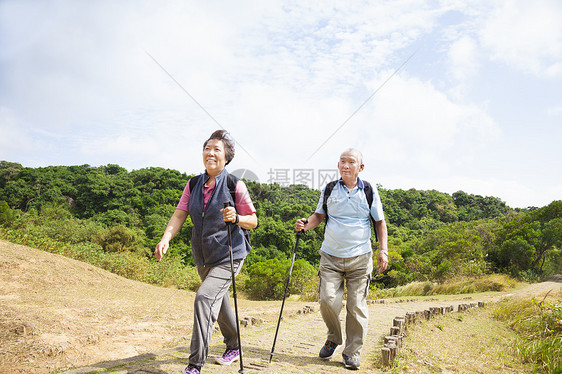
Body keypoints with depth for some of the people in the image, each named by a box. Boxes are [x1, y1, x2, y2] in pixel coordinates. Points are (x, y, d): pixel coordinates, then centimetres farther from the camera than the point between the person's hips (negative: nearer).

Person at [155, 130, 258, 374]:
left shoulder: (235, 185, -12)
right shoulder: (193, 184, 1)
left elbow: (253, 221, -8)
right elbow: (179, 216, -4)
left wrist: (236, 218, -29)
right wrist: (165, 239, -21)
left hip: (228, 256, -6)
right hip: (203, 257, 6)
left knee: (204, 298, -20)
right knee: (218, 302, 19)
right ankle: (234, 347, 43)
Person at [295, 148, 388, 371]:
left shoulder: (369, 192, 4)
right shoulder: (329, 190, 6)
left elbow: (380, 222, 9)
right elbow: (319, 215, 15)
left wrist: (383, 250, 1)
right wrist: (306, 225, -6)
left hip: (360, 259, -1)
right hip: (331, 256, 1)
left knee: (357, 306, -1)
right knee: (327, 300, -8)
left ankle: (352, 352, 16)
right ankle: (333, 338, 21)